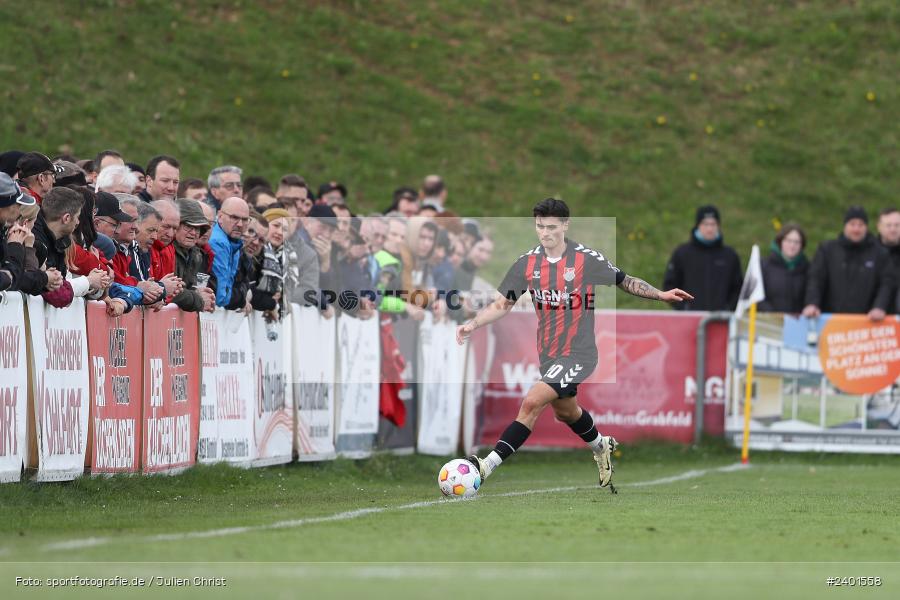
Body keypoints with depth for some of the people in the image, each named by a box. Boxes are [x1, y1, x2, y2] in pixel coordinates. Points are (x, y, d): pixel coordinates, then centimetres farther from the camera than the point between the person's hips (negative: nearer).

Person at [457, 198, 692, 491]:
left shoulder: (587, 258, -12)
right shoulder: (527, 263, -1)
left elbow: (625, 281, 2)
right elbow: (502, 304, 4)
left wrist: (661, 294, -8)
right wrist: (472, 324, -10)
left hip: (577, 354, -6)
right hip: (548, 354, 6)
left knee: (531, 403, -22)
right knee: (565, 410, 27)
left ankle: (489, 464, -24)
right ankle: (601, 447, 57)